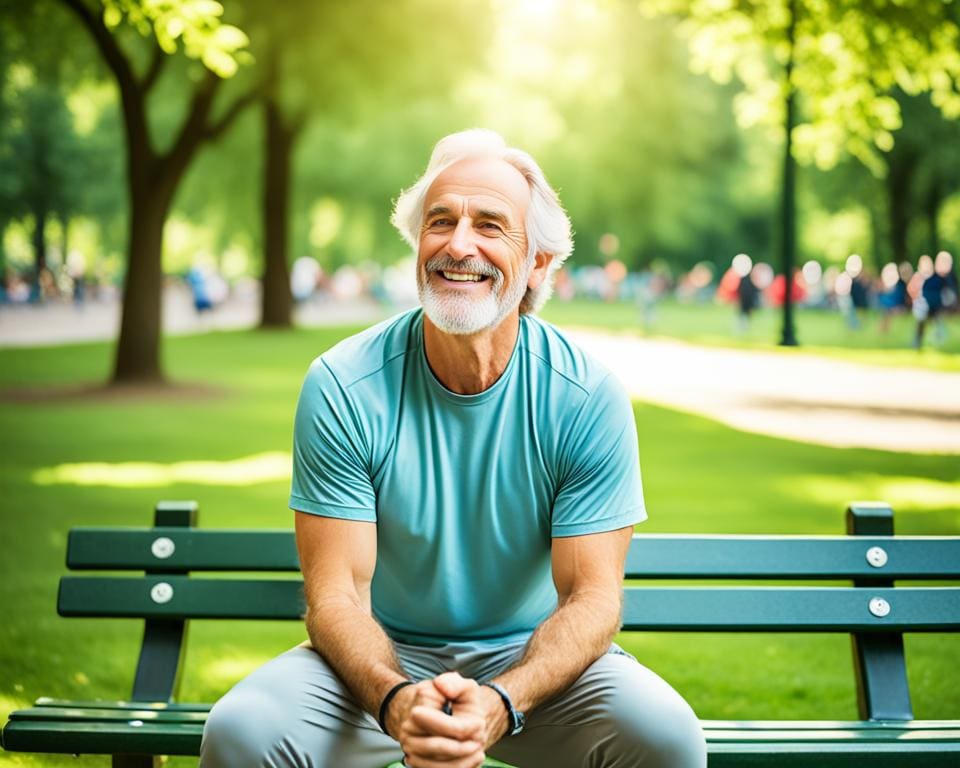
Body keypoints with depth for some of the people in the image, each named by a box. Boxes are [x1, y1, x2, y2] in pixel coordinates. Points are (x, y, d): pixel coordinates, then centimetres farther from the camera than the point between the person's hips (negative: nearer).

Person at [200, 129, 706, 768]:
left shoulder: (588, 397, -12)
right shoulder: (343, 387, -12)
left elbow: (593, 595, -12)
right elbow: (336, 593, -12)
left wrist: (499, 703, -30)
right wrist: (393, 701, -33)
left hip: (534, 655, 1)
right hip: (382, 657, 0)